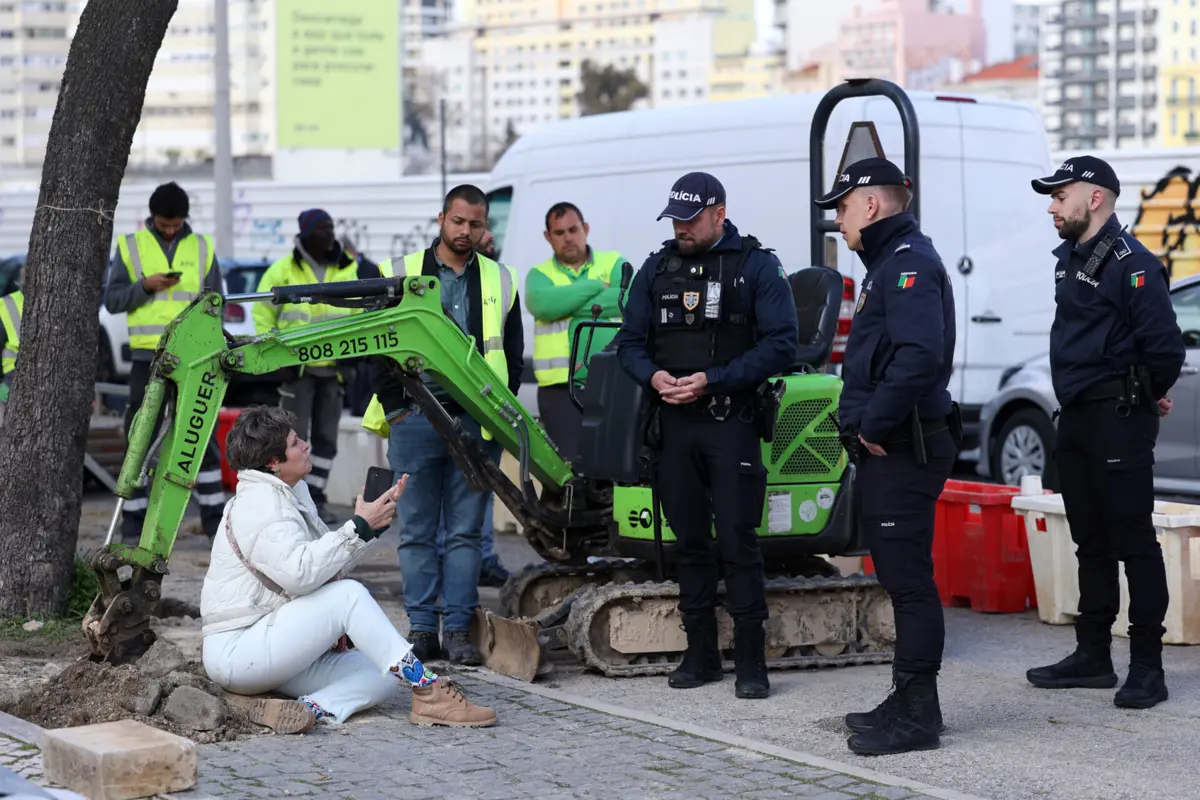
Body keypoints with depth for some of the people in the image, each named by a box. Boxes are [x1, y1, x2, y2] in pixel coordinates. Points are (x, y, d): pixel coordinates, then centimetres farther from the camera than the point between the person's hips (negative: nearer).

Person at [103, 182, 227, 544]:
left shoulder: (202, 247, 9)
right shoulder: (130, 246, 5)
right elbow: (112, 300, 2)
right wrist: (146, 286, -14)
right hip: (148, 356, -1)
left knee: (203, 436, 4)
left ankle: (214, 518, 11)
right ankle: (133, 523, 7)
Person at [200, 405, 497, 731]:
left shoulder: (291, 496, 15)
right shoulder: (258, 505, -15)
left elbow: (331, 565, 12)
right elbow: (298, 573, -31)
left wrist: (375, 520, 0)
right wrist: (359, 527, -25)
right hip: (236, 651, -10)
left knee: (384, 675, -6)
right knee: (348, 595, -24)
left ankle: (311, 709, -30)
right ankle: (427, 690, -27)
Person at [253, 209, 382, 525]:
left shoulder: (351, 270, 6)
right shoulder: (283, 271, -3)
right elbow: (263, 314, 1)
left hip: (334, 368, 4)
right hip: (296, 367, -4)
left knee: (326, 437, 8)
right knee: (295, 434, -5)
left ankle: (316, 497, 16)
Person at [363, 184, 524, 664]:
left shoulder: (500, 282, 10)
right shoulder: (401, 274, 5)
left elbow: (513, 355, 13)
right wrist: (394, 407, -2)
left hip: (477, 423, 1)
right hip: (415, 420, -1)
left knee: (466, 531, 2)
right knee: (417, 531, 3)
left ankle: (458, 630, 5)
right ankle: (422, 629, 8)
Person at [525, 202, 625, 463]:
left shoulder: (614, 263, 12)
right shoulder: (540, 274, 12)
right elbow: (542, 303, -12)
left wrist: (567, 305, -9)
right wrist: (597, 286, -8)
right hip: (560, 387, 0)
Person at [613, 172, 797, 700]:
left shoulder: (757, 266, -1)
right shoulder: (657, 269, 13)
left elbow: (780, 344, -8)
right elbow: (630, 340, 15)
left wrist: (712, 380, -15)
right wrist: (653, 375, -7)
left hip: (732, 422, -5)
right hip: (674, 422, 5)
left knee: (737, 540, -7)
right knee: (689, 539, 9)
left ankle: (750, 660, -3)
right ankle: (700, 653, 17)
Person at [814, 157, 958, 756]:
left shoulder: (910, 262, -14)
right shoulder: (890, 262, 20)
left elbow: (918, 355, -28)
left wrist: (874, 426, -21)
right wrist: (863, 425, 13)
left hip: (903, 452, -11)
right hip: (887, 452, 11)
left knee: (909, 580, -8)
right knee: (899, 577, 14)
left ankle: (917, 715, -5)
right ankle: (907, 702, 22)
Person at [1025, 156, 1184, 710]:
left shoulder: (1130, 263, -16)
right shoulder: (1069, 258, 13)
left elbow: (1165, 347, -20)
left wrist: (1145, 396, -4)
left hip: (1118, 420, -9)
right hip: (1076, 417, 9)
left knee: (1133, 540, -6)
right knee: (1090, 540, 14)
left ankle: (1147, 666, -2)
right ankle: (1093, 655, 22)